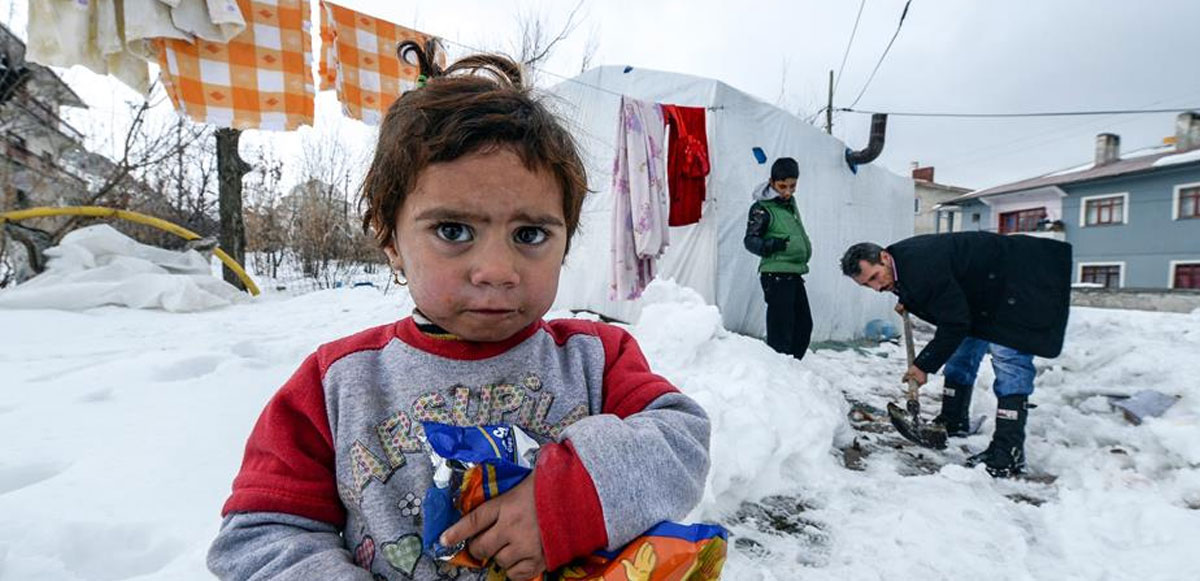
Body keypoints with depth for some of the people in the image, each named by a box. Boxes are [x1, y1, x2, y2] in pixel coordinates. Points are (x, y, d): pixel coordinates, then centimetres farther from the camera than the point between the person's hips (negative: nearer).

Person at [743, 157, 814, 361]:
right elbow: (750, 240, -15)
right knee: (781, 329, -9)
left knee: (804, 325, 14)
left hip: (795, 273, 9)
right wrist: (771, 245, -29)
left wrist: (805, 250, 26)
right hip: (776, 275, -9)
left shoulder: (790, 202, 15)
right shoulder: (762, 208, -10)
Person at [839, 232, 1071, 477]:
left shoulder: (922, 266, -36)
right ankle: (953, 422, 26)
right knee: (960, 355, 14)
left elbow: (954, 323, -30)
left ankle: (1009, 452, -17)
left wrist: (925, 365, -23)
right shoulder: (901, 261, -6)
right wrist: (908, 304, 6)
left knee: (1010, 363, -17)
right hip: (981, 296, 11)